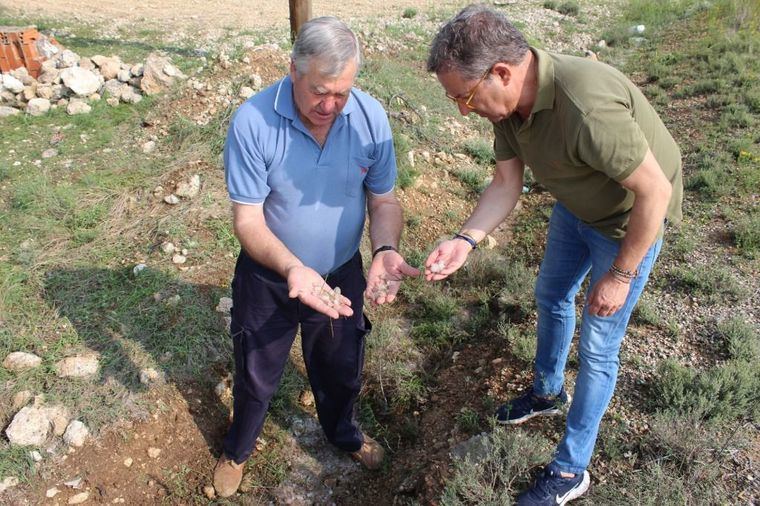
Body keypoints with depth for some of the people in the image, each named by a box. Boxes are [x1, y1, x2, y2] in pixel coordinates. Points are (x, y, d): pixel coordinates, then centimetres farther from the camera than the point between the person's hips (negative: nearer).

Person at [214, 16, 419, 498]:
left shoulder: (371, 117, -17)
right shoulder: (252, 122, -25)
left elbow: (384, 200, -8)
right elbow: (248, 219, -22)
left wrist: (386, 250, -29)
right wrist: (293, 268, -39)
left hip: (343, 273, 2)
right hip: (269, 278, -2)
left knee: (342, 369, 25)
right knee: (257, 376, 21)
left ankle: (344, 432, 58)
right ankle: (238, 448, 53)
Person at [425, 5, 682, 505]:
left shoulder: (587, 106, -41)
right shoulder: (507, 101, -16)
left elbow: (655, 191, -31)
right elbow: (506, 185, -9)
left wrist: (619, 275, -21)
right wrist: (464, 241, -24)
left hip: (632, 217, -7)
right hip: (576, 205, 8)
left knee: (597, 347, 2)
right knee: (551, 296, 23)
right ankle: (548, 392, 50)